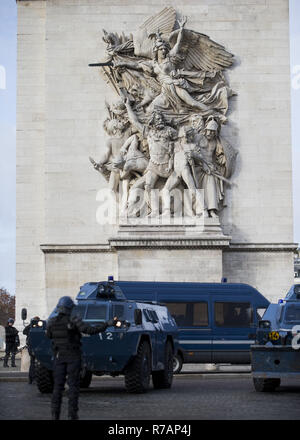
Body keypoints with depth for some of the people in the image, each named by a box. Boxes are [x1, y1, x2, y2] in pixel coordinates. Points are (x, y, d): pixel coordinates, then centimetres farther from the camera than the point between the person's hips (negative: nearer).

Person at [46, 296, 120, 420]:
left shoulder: (51, 322, -2)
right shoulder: (74, 321, -14)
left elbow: (48, 335, 17)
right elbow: (90, 330, -22)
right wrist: (108, 324, -16)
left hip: (59, 357, 3)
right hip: (73, 356, -3)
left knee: (58, 386, 8)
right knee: (73, 385, 1)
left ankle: (55, 415, 4)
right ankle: (72, 415, -3)